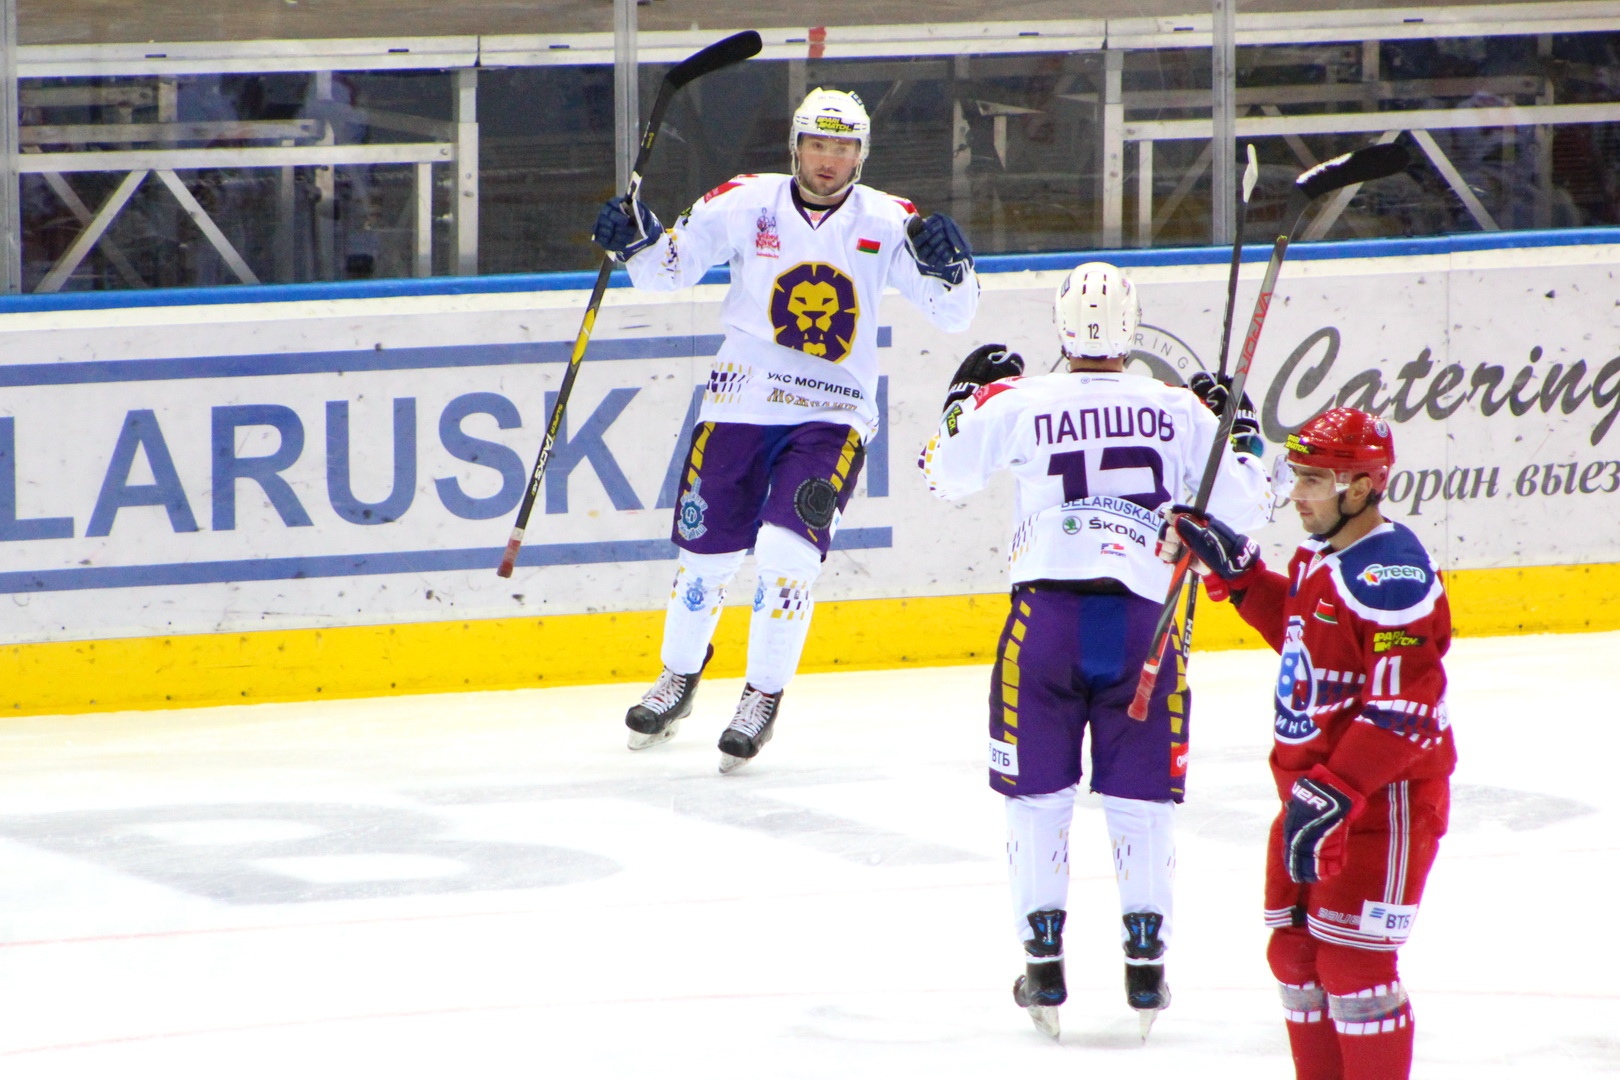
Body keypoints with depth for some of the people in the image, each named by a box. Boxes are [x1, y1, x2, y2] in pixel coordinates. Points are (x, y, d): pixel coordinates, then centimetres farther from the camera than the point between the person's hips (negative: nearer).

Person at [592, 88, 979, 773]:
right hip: (742, 401, 1)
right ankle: (679, 676, 34)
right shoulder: (745, 204, -4)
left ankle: (763, 699, 3)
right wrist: (636, 242, -19)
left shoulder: (888, 223, -4)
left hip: (833, 415, -1)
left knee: (788, 550, -16)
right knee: (707, 550, 7)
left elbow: (953, 314, -4)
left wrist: (949, 267, -25)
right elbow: (668, 269, 2)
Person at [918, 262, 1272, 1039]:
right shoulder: (1179, 411, 1)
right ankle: (1145, 966, 11)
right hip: (1145, 618, 1)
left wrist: (968, 392, 27)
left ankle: (1044, 965, 10)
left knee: (1037, 793, 11)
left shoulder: (1017, 404, -1)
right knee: (1141, 797, 11)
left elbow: (946, 475, 12)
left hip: (1046, 616, -1)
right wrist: (1238, 427, 24)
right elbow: (1245, 505, 8)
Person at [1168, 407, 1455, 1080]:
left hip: (1382, 803, -10)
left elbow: (1403, 711, -27)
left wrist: (1336, 794, -30)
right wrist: (1236, 570, 18)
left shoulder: (1389, 574, -22)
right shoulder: (1320, 557, 9)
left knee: (1353, 965, -10)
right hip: (1315, 792, 10)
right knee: (1295, 955, 15)